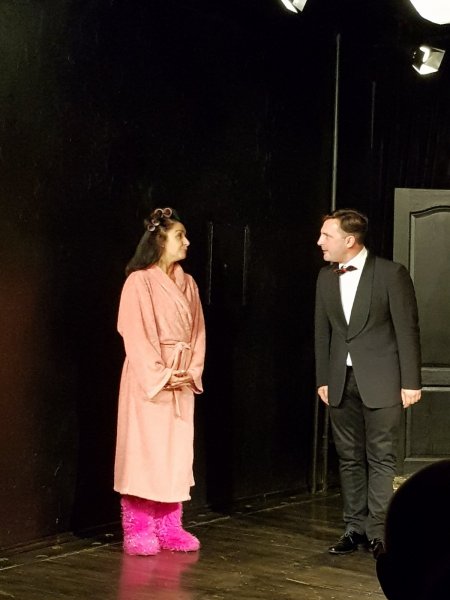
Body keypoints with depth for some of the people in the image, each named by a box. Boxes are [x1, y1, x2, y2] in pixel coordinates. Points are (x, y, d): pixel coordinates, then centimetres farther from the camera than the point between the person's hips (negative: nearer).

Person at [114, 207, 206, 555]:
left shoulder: (187, 283, 11)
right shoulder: (139, 281, -8)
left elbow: (198, 331, 11)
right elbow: (135, 334, -13)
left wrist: (192, 372, -3)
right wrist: (160, 376, -17)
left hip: (183, 380, 6)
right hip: (148, 379, -6)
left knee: (176, 452, 7)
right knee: (143, 451, -3)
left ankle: (169, 527, 14)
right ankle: (138, 531, 4)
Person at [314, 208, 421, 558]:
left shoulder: (391, 274, -9)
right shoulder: (326, 277, 7)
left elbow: (408, 329, -8)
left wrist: (411, 382, -9)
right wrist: (323, 379, 11)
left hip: (381, 381, -5)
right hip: (342, 382, 5)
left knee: (381, 459, 0)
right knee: (349, 458, 9)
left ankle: (378, 532, 6)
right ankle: (356, 527, 18)